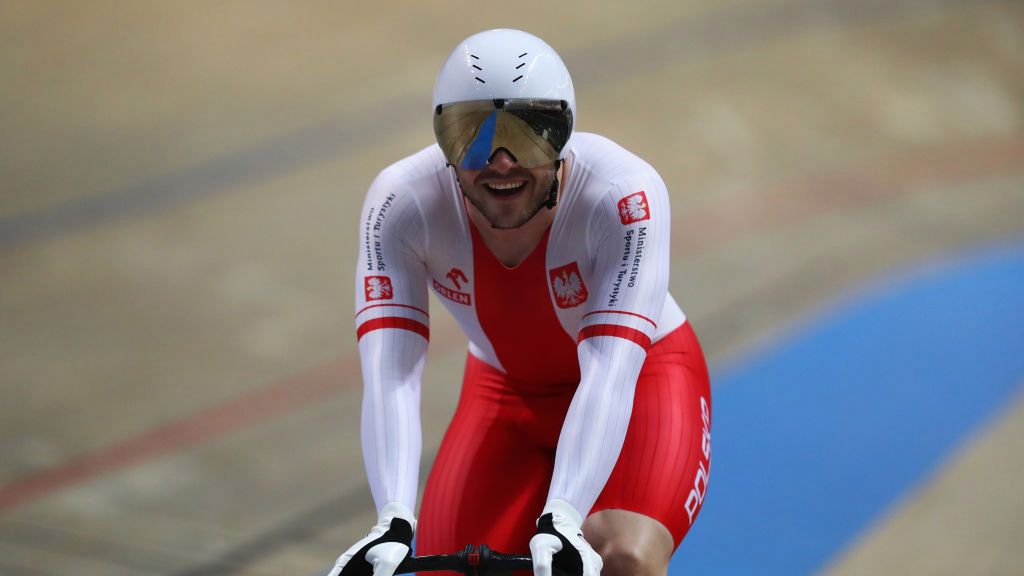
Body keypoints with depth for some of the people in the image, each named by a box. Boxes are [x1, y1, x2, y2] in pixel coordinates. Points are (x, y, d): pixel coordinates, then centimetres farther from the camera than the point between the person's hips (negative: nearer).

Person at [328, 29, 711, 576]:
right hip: (507, 392, 3)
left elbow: (610, 372, -40)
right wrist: (394, 523, -50)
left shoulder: (622, 194, -33)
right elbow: (389, 374, -35)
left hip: (643, 377, -3)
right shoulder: (401, 201, -26)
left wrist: (561, 521, -53)